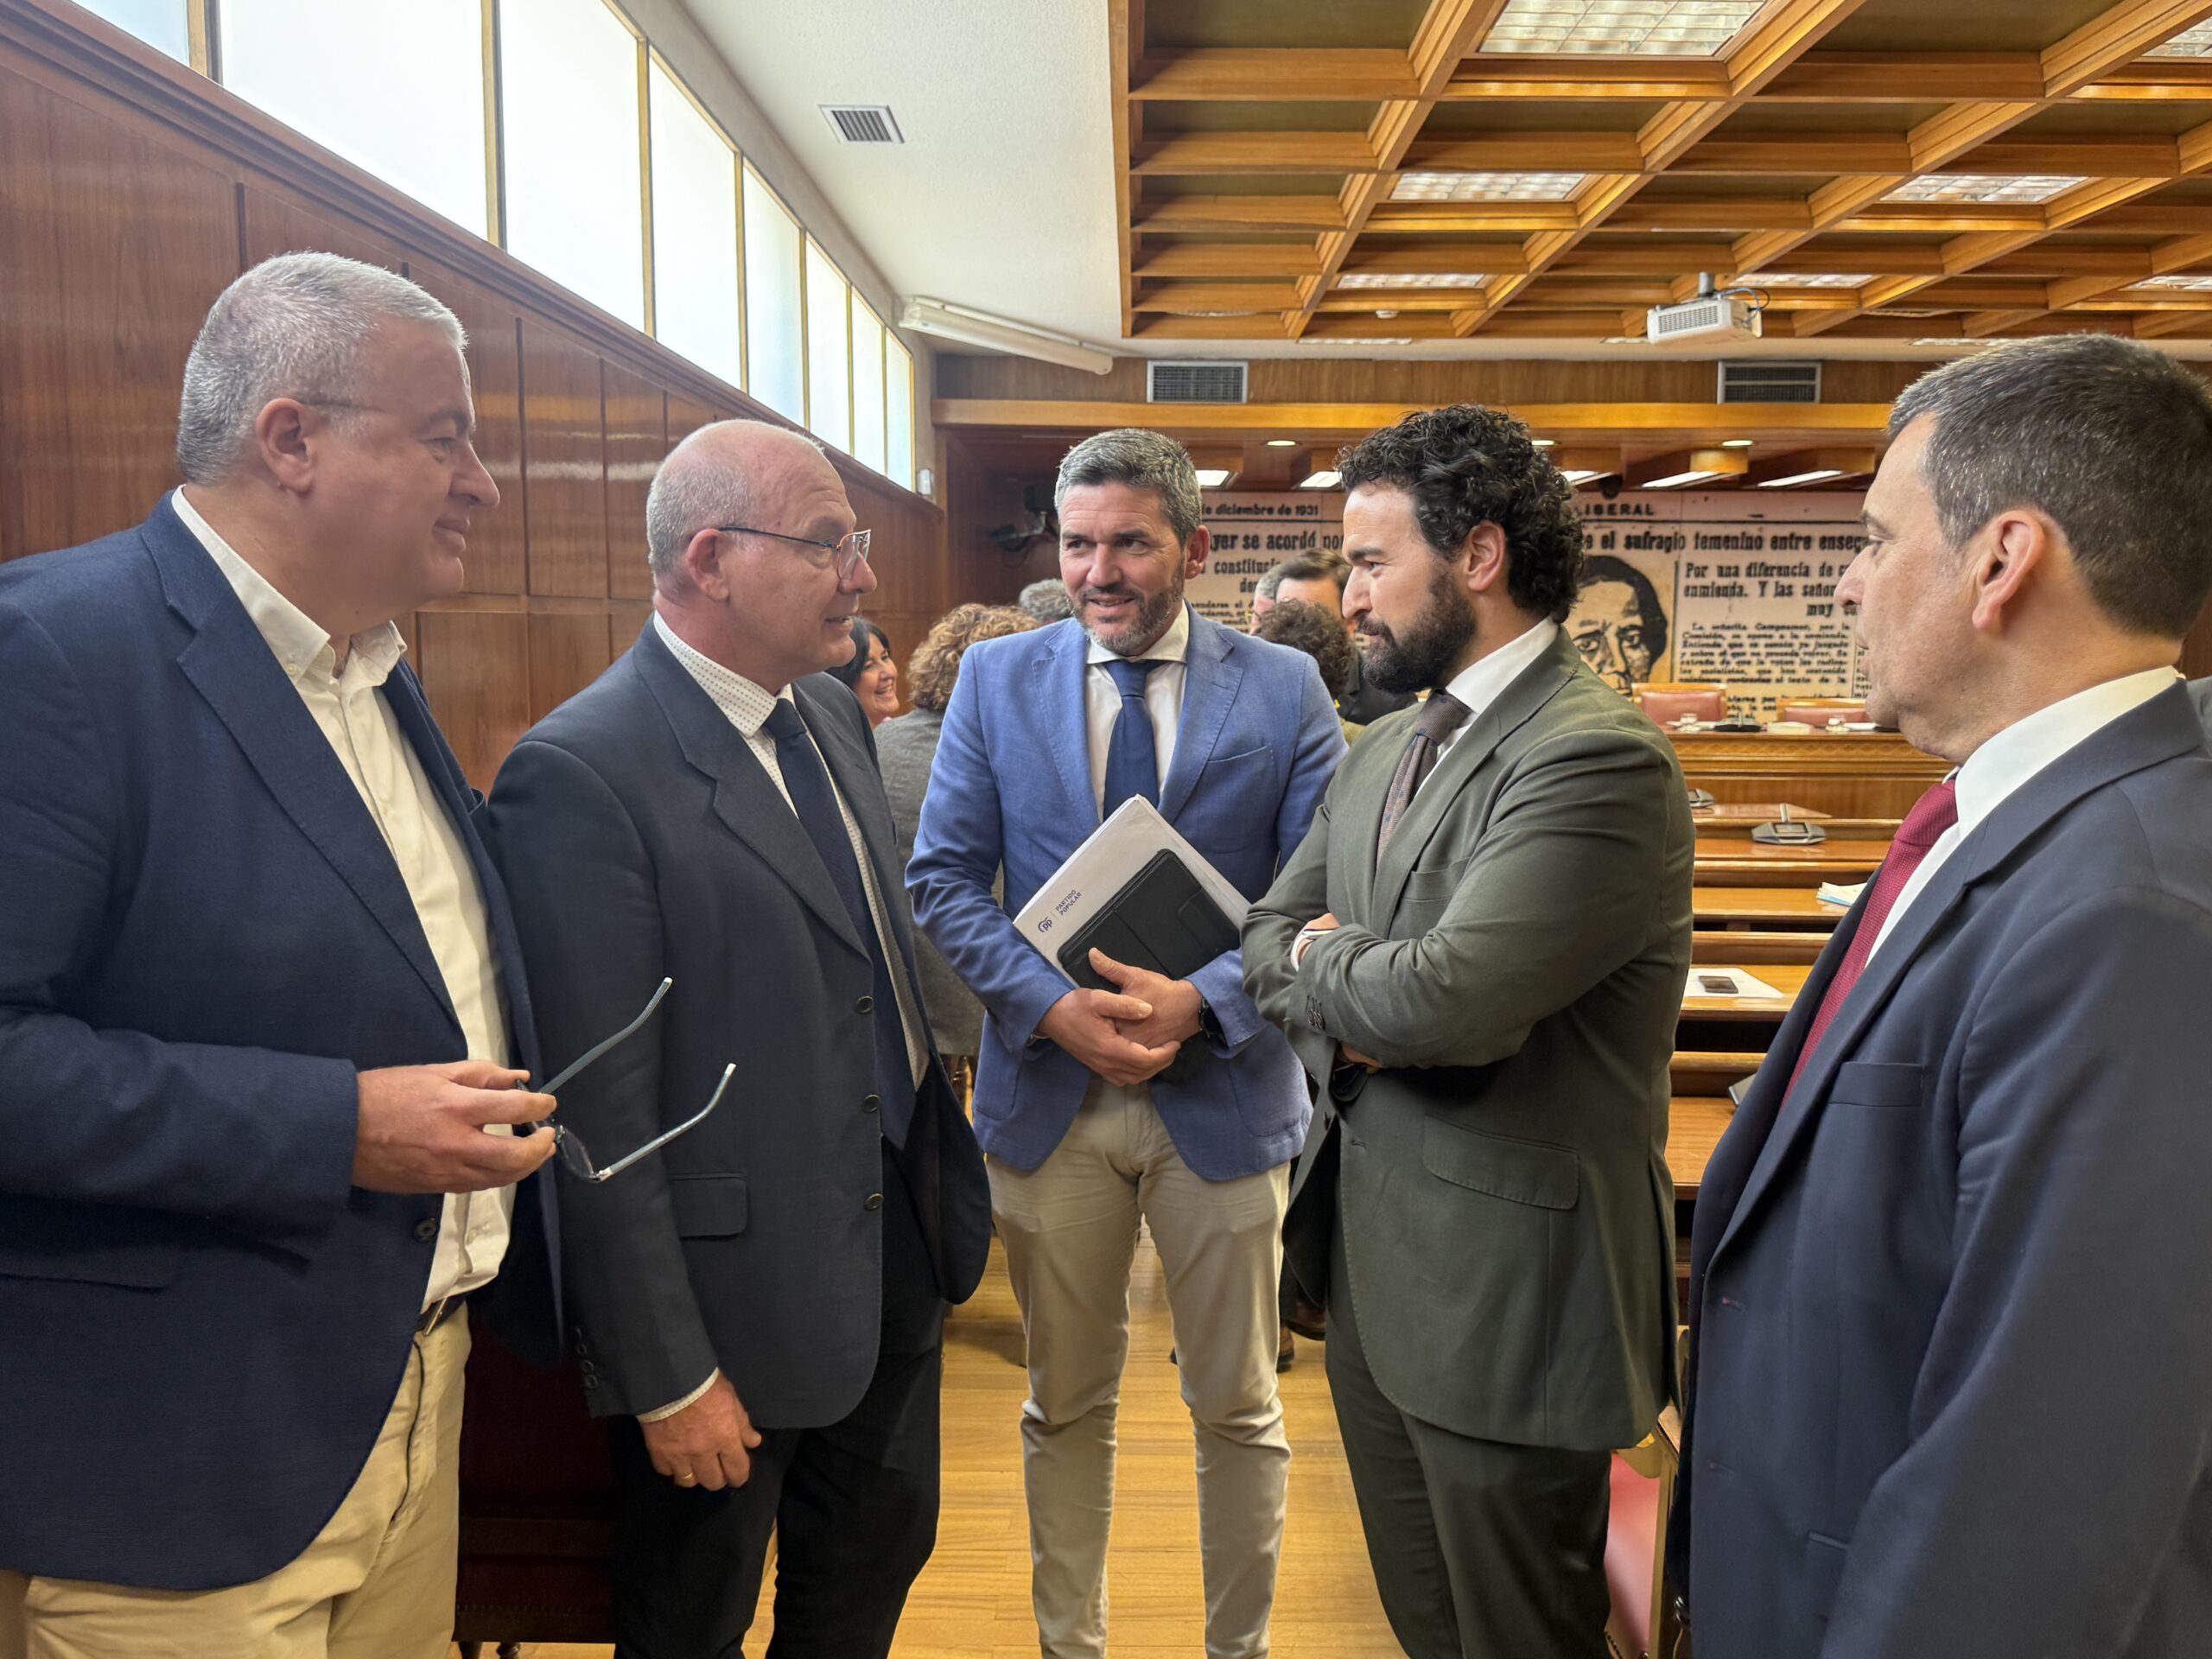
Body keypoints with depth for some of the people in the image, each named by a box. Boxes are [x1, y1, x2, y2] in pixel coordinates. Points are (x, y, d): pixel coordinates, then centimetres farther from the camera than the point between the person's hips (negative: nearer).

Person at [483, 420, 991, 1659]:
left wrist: (950, 1183, 12)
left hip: (896, 1263, 7)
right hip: (739, 1302, -7)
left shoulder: (833, 715, 5)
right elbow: (601, 1114, -20)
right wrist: (668, 1376, -16)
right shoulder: (582, 771, -21)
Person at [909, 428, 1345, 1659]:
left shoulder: (1285, 689, -3)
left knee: (1239, 1410, 14)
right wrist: (1054, 1006, -16)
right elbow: (945, 877, -2)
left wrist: (1202, 1002, -21)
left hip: (1223, 1089, -1)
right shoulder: (997, 679, 1)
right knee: (1067, 1406, 17)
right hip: (1051, 1088, 1)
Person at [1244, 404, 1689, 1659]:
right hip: (1371, 1258, 8)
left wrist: (1323, 959, -9)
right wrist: (1355, 1011, -10)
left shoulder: (1600, 758, -21)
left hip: (1506, 1288, -8)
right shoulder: (1387, 748, 9)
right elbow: (1272, 932, 12)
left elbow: (1449, 998, -30)